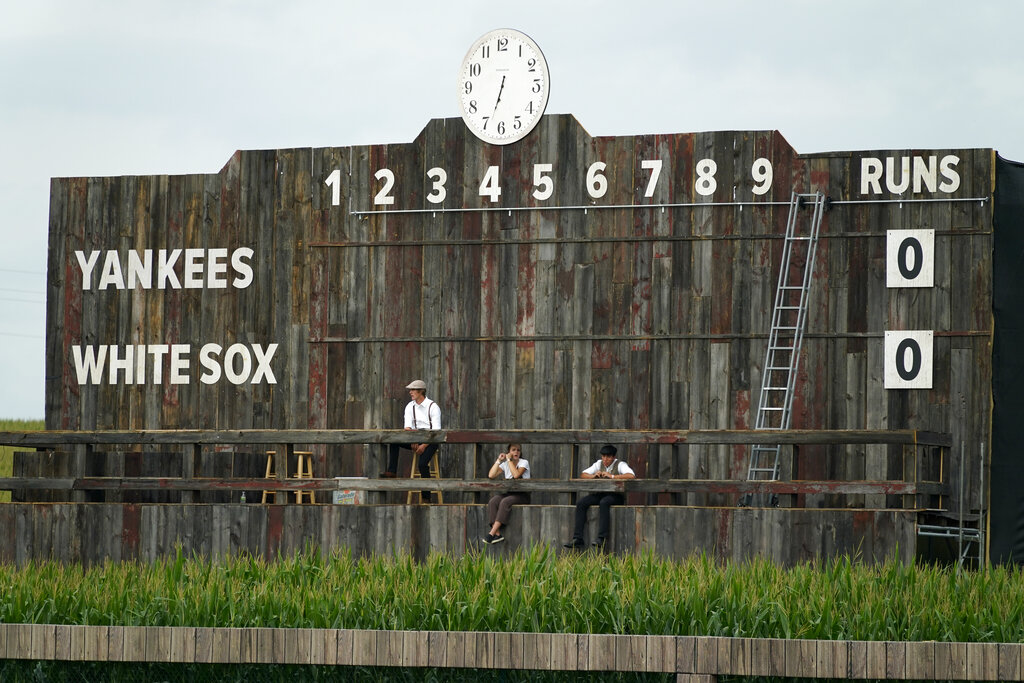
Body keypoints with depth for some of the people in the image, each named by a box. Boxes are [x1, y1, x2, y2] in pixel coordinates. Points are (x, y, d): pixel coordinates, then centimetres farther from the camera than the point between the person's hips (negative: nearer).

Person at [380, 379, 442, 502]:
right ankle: (391, 472, -24)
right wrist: (413, 441, -17)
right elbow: (407, 427, 0)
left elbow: (436, 431, -13)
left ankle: (426, 498, -19)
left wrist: (424, 446, -22)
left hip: (430, 441, -5)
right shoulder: (410, 407, 9)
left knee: (422, 463, -27)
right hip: (416, 439, 5)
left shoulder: (433, 407, -8)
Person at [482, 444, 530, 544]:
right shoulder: (505, 464, 12)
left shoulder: (524, 462, -1)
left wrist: (509, 460, -13)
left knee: (505, 502, -34)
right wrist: (499, 460, -4)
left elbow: (516, 474, -21)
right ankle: (497, 534, -33)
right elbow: (491, 475, -1)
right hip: (508, 493, 5)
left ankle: (491, 534, -38)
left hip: (522, 495, -5)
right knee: (492, 502, -26)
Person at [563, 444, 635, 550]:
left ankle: (602, 538, -41)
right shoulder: (599, 464, 11)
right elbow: (583, 474, 12)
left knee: (604, 502, -39)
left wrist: (612, 476, -24)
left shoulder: (620, 465, -6)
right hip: (600, 494, 6)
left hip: (616, 496, -6)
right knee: (580, 503, -18)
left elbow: (631, 476, -24)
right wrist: (593, 476, -10)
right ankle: (577, 539, -22)